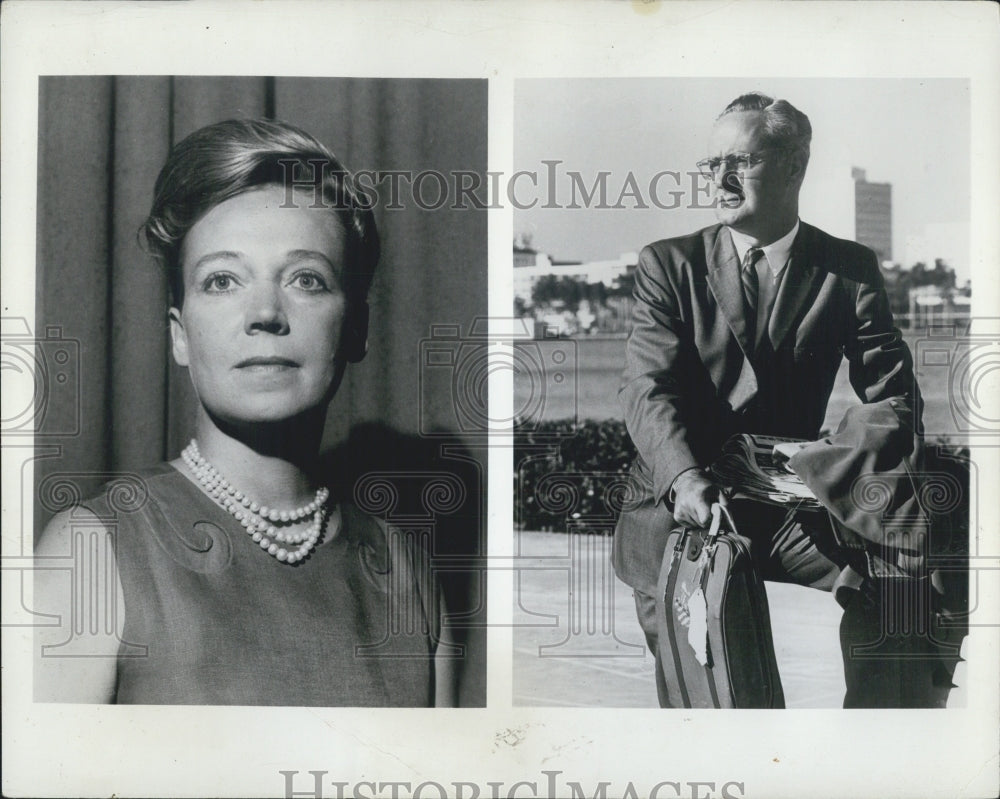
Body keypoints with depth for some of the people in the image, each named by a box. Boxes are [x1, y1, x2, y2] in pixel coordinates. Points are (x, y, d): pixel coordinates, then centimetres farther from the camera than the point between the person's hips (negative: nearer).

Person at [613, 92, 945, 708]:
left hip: (794, 502, 1)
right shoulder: (668, 265, 5)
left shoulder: (850, 270, 8)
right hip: (681, 499, -1)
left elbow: (892, 391, 4)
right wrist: (685, 478, -27)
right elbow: (649, 389, -7)